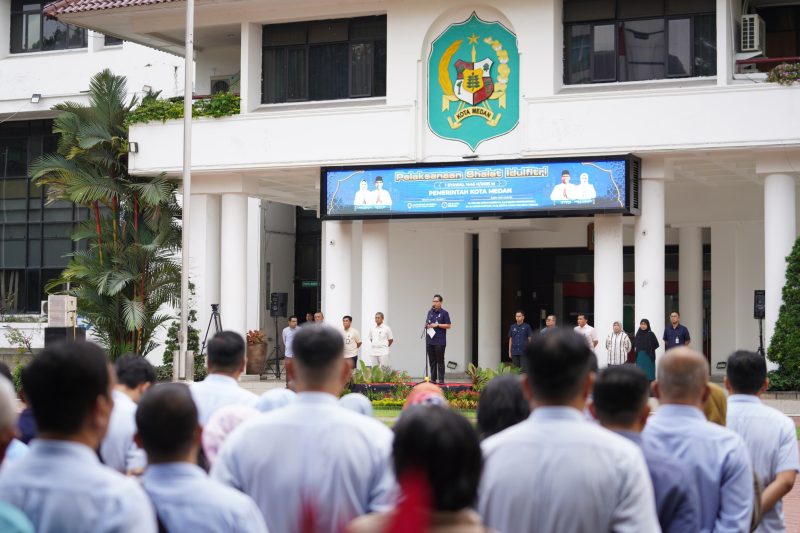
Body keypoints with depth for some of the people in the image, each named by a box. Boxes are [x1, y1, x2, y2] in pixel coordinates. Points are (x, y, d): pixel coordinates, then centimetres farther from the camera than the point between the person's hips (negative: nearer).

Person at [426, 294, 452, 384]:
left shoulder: (444, 313, -1)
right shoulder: (430, 312, 15)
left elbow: (448, 326, -5)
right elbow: (426, 323, 25)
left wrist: (437, 325, -12)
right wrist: (427, 325, 1)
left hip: (439, 341, -5)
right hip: (430, 340, 5)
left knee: (440, 361, -2)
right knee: (432, 361, 7)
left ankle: (441, 379, -1)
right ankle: (433, 378, 12)